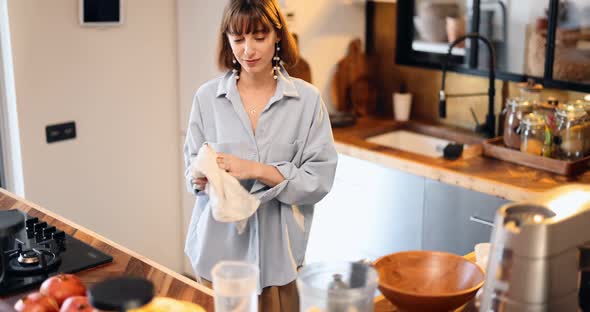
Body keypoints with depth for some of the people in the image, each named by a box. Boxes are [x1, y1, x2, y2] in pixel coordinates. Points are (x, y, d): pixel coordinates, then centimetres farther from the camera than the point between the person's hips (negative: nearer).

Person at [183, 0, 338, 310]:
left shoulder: (307, 99, -6)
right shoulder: (207, 96, 0)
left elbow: (319, 179, -9)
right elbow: (191, 168, 6)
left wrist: (256, 170, -19)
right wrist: (202, 176, -17)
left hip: (278, 248, -1)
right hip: (219, 244, 1)